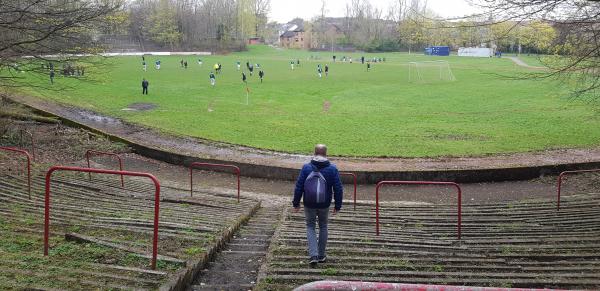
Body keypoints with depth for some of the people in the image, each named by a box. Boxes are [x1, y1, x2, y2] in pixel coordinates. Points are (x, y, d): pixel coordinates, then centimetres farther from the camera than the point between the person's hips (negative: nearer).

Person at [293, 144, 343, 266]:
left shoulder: (306, 168, -9)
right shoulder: (332, 169, -6)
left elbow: (298, 187, -6)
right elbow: (338, 189, -4)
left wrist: (296, 203, 5)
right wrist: (337, 206, 6)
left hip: (309, 205, -1)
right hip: (324, 205, 1)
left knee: (310, 227, 14)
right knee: (323, 227, 19)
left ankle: (313, 255, -1)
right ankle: (321, 255, 26)